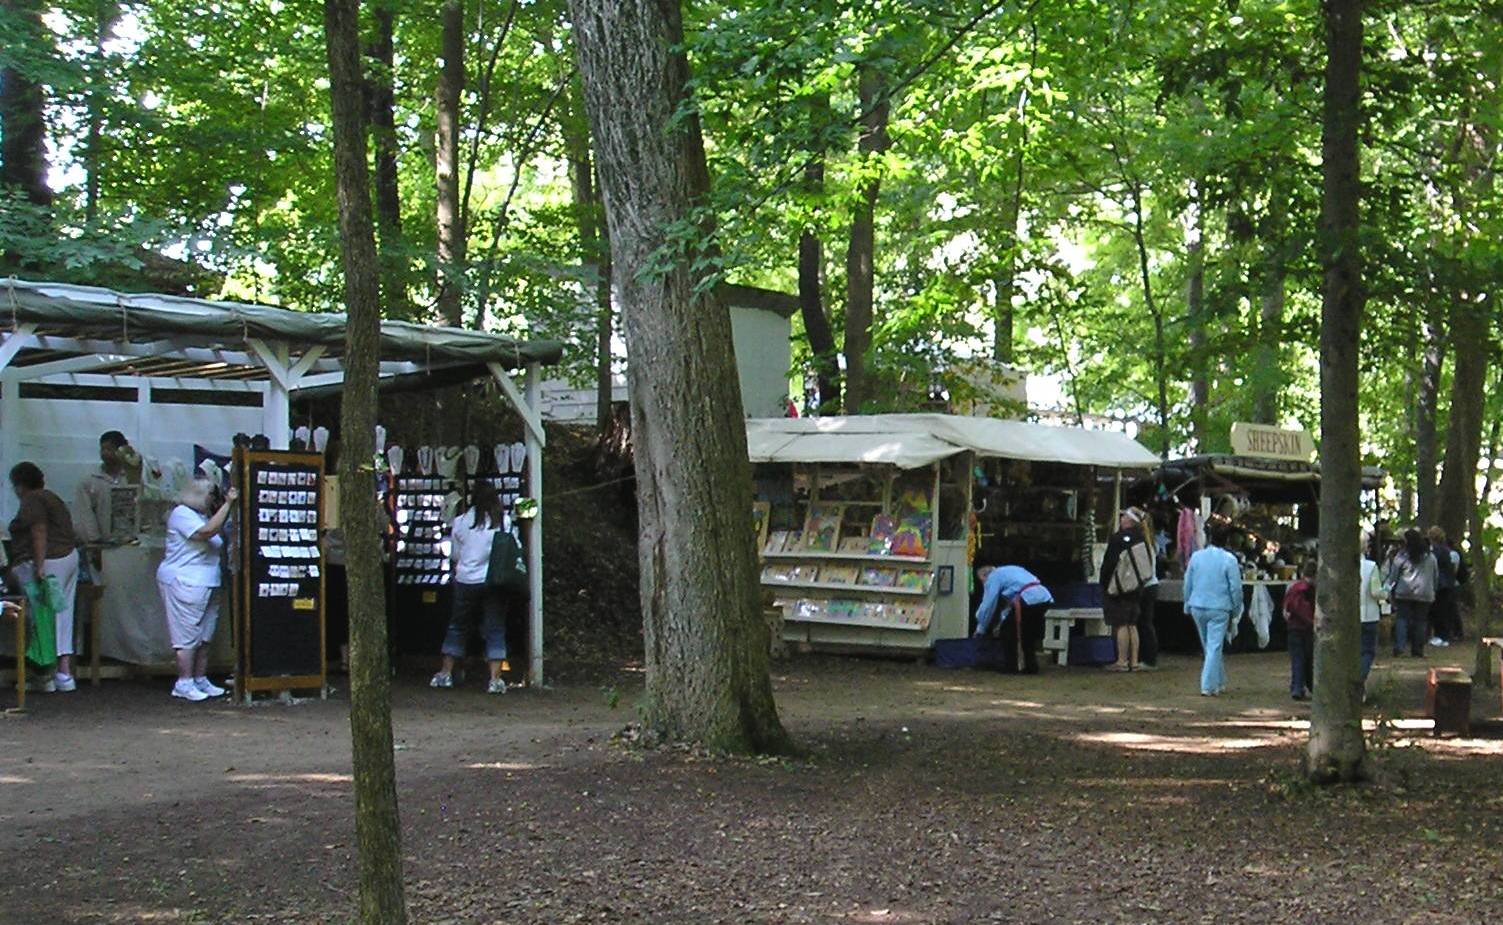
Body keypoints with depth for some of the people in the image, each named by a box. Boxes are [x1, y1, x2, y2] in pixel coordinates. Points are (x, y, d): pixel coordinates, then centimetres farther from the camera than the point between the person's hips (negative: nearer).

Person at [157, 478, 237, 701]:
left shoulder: (203, 515, 20)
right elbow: (207, 532, -23)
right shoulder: (182, 514, -10)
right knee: (187, 636, -8)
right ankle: (184, 683, -5)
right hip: (184, 583, -10)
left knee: (205, 636, 9)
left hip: (207, 586, 10)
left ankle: (201, 679, 15)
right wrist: (228, 504, -21)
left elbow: (221, 536, 19)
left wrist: (230, 507, 10)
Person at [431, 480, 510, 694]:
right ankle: (495, 679, -2)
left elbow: (454, 554, 8)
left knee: (458, 627, 14)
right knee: (495, 629, 4)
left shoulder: (461, 522, -1)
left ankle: (445, 673, 19)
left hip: (466, 580, 1)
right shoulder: (503, 521, -5)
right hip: (494, 581, -1)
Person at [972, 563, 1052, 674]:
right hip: (1045, 598, 8)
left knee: (1007, 631, 8)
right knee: (1028, 634, 24)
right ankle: (1031, 667, 22)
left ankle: (1010, 666, 9)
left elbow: (988, 605, 7)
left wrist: (981, 629, 17)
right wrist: (1002, 622, 39)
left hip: (1028, 600, -8)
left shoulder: (993, 578, 9)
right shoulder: (1010, 571, 33)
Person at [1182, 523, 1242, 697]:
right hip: (1219, 609, -4)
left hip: (1198, 608, 4)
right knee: (1214, 648, -1)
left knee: (1208, 647, 17)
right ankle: (1208, 686, -6)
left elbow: (1188, 583, 8)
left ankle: (1219, 682, 28)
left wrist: (1188, 605, 19)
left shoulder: (1196, 556, 2)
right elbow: (1236, 588, -6)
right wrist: (1236, 611, 5)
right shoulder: (1229, 560, -8)